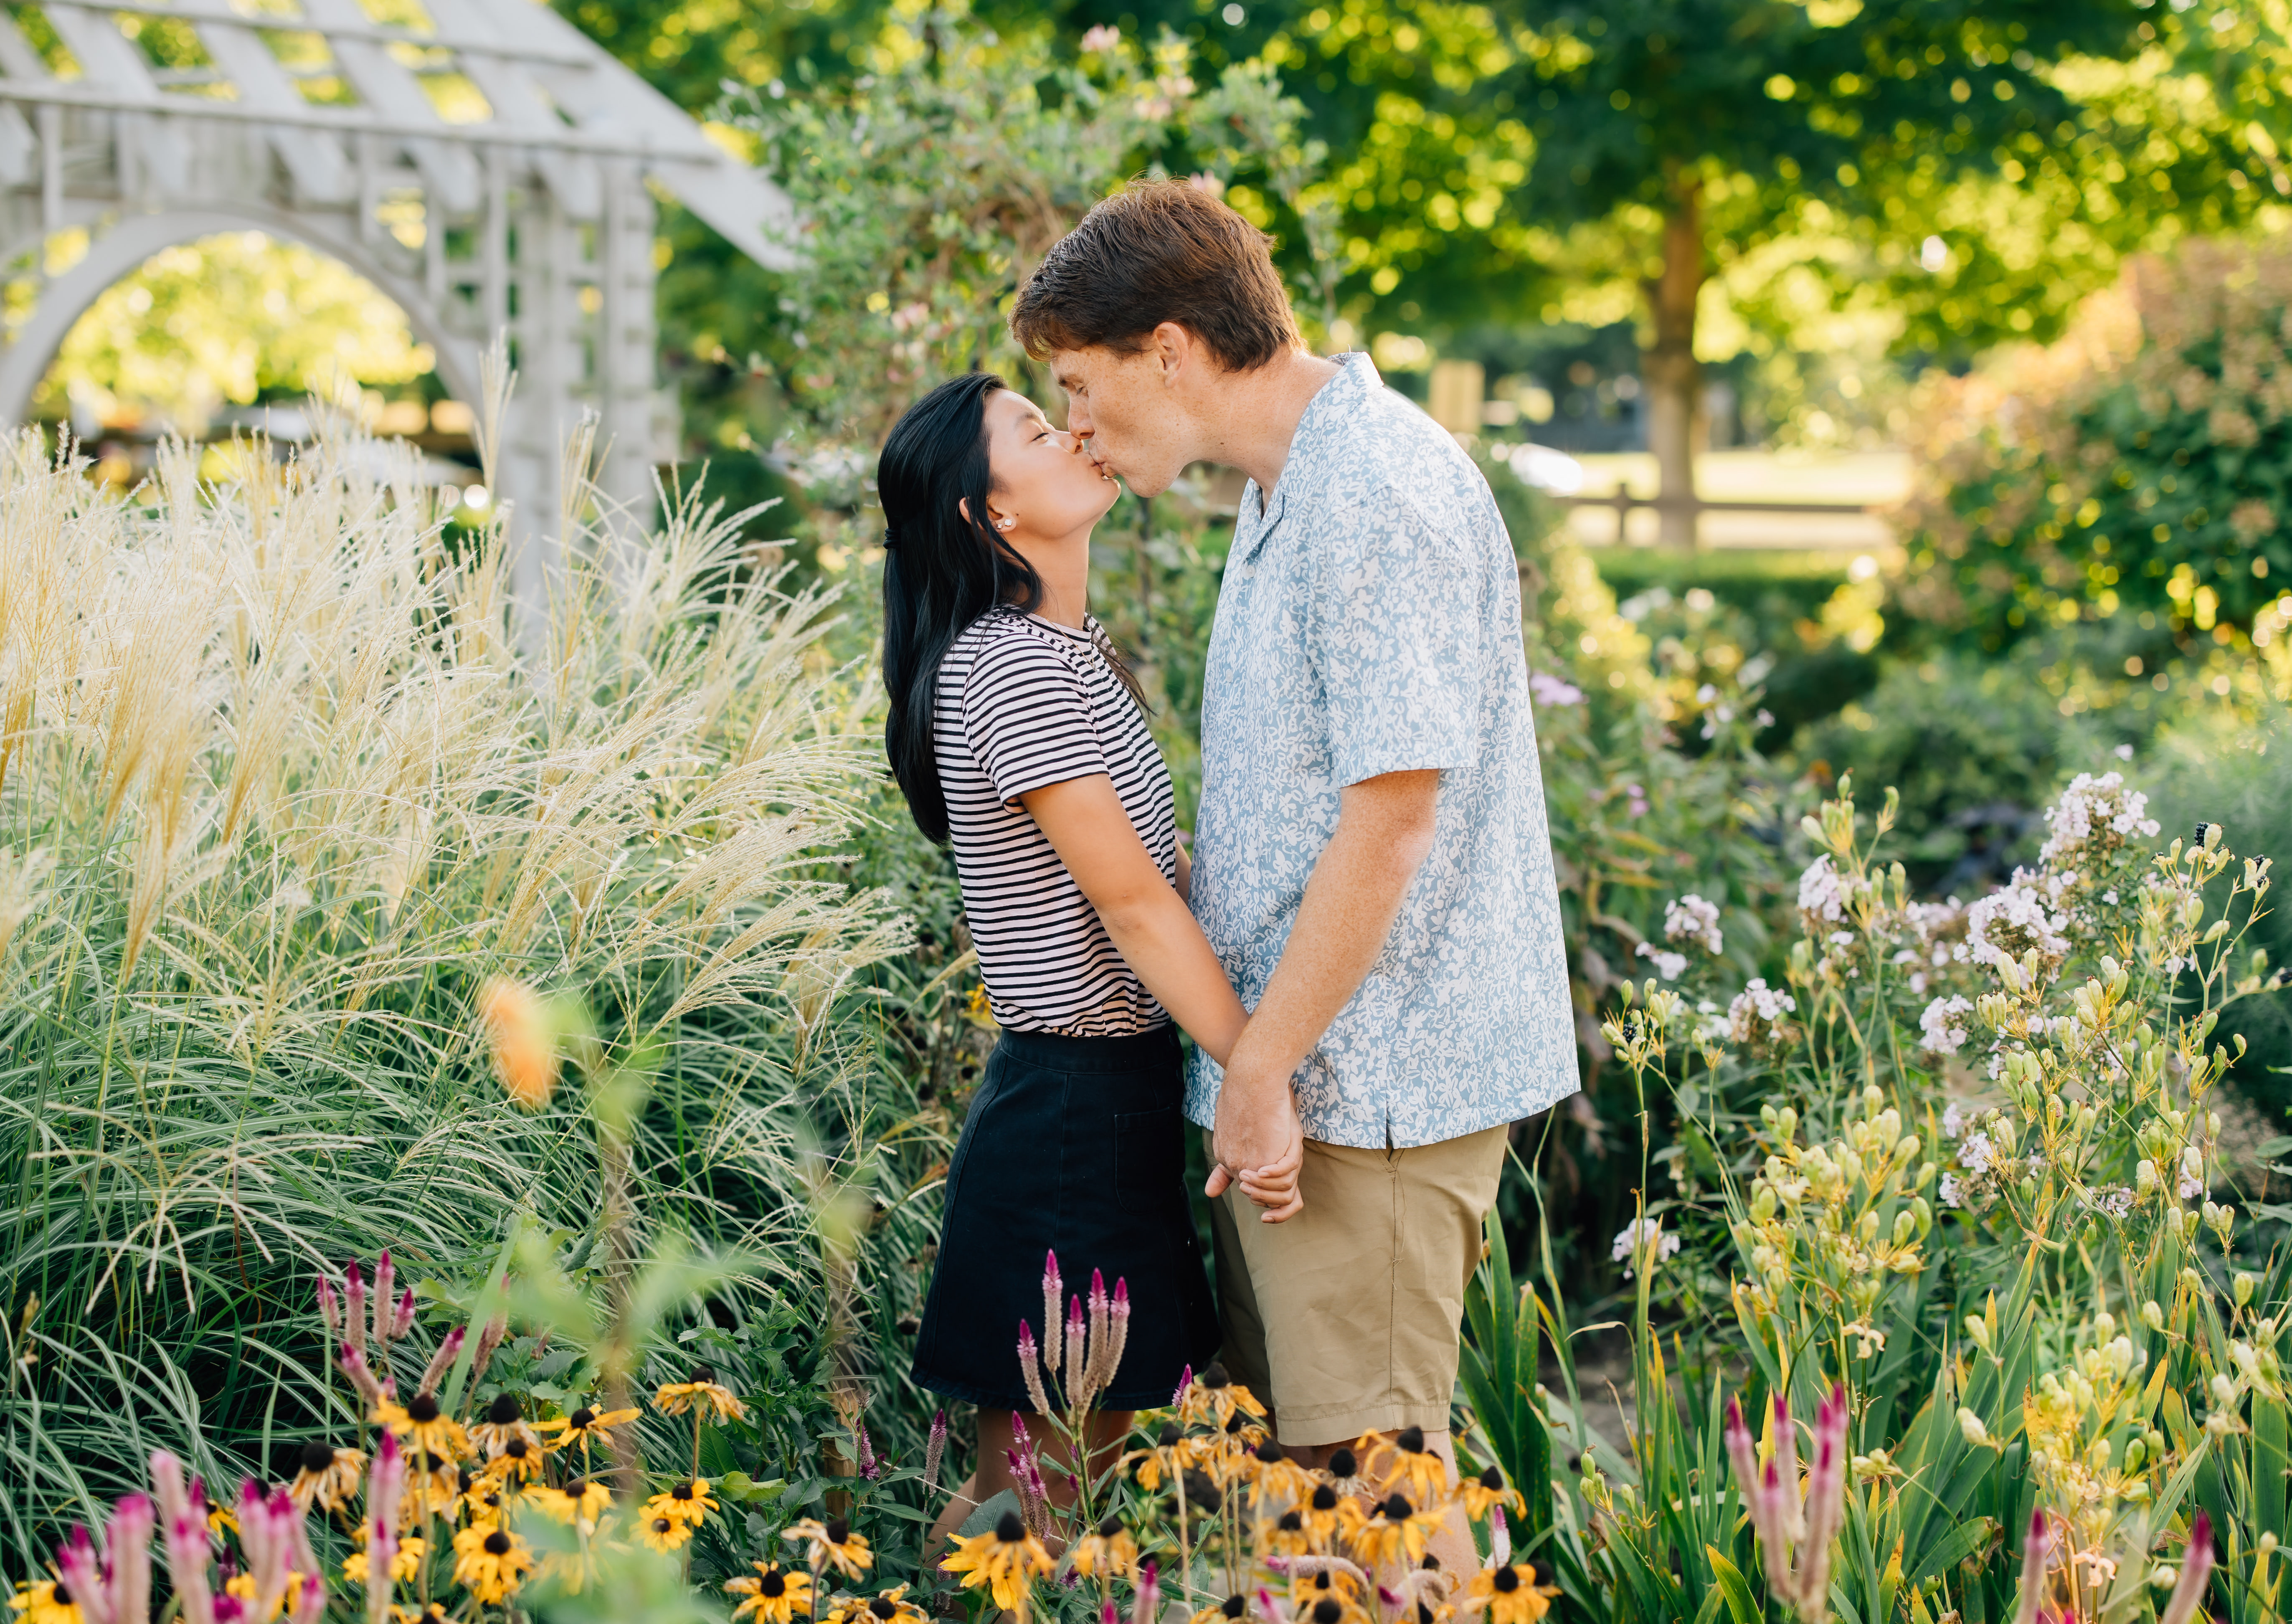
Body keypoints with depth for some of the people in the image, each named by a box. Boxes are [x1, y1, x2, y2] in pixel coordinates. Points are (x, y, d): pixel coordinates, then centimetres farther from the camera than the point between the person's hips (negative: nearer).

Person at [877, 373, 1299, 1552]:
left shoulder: (1069, 648, 12)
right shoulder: (1015, 668, -19)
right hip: (1072, 1108, -10)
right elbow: (1132, 901, -22)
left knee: (1097, 1436, 17)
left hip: (1122, 1089, 10)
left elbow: (1162, 862, 14)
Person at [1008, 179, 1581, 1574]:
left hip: (1371, 1078, -10)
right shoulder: (1291, 486, 14)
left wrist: (1263, 1065, -18)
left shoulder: (1376, 496, -18)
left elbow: (1393, 810, -22)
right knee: (1287, 1443, 14)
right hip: (1307, 1065, 10)